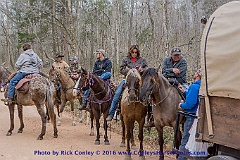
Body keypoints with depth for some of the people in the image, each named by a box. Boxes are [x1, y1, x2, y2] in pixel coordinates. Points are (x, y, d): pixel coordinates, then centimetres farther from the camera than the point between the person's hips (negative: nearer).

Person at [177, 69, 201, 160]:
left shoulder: (194, 87, -20)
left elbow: (190, 103, -27)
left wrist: (181, 105, -9)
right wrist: (184, 92, 20)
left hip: (191, 117, -9)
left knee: (186, 139, 1)